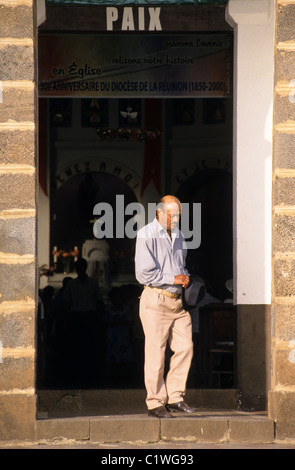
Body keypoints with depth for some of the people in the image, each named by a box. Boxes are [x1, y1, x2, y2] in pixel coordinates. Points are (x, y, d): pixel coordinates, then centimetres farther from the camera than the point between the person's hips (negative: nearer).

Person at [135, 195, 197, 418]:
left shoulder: (177, 234, 15)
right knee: (156, 352, -4)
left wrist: (185, 277, 5)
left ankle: (175, 397, 10)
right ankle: (155, 402, 3)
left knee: (185, 347, 1)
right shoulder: (146, 235, -9)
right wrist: (173, 278, -13)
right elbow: (144, 273, -15)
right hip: (156, 300, -7)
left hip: (177, 300, 7)